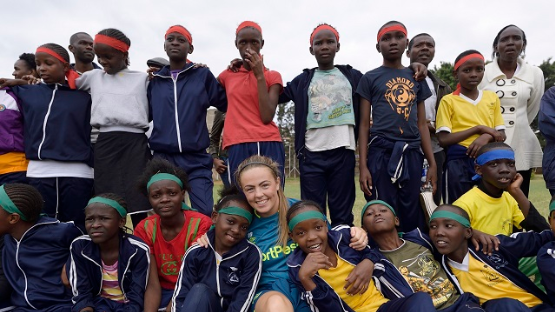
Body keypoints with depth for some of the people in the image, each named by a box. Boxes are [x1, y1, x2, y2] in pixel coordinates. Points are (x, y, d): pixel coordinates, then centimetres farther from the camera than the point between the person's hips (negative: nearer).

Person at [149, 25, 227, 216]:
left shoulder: (203, 75, 7)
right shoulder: (154, 80, 14)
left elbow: (226, 104, 5)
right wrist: (146, 80, 7)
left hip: (196, 159, -2)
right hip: (162, 159, 3)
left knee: (205, 213, -9)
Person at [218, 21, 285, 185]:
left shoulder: (273, 76, 9)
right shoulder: (226, 75, 17)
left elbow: (267, 117, -5)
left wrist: (259, 75, -6)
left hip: (268, 144, -1)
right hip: (237, 146, 2)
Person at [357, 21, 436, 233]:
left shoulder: (417, 79, 16)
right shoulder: (370, 78, 6)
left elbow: (422, 124, 15)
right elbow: (364, 124, 2)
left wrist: (432, 163, 10)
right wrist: (363, 165, -5)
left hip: (412, 154, 4)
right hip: (381, 153, -3)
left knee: (413, 218, 8)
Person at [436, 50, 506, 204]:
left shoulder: (492, 98, 11)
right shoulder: (448, 101, -2)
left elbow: (501, 134, 10)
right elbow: (443, 139, -10)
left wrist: (486, 137, -12)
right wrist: (479, 128, -12)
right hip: (459, 162, -4)